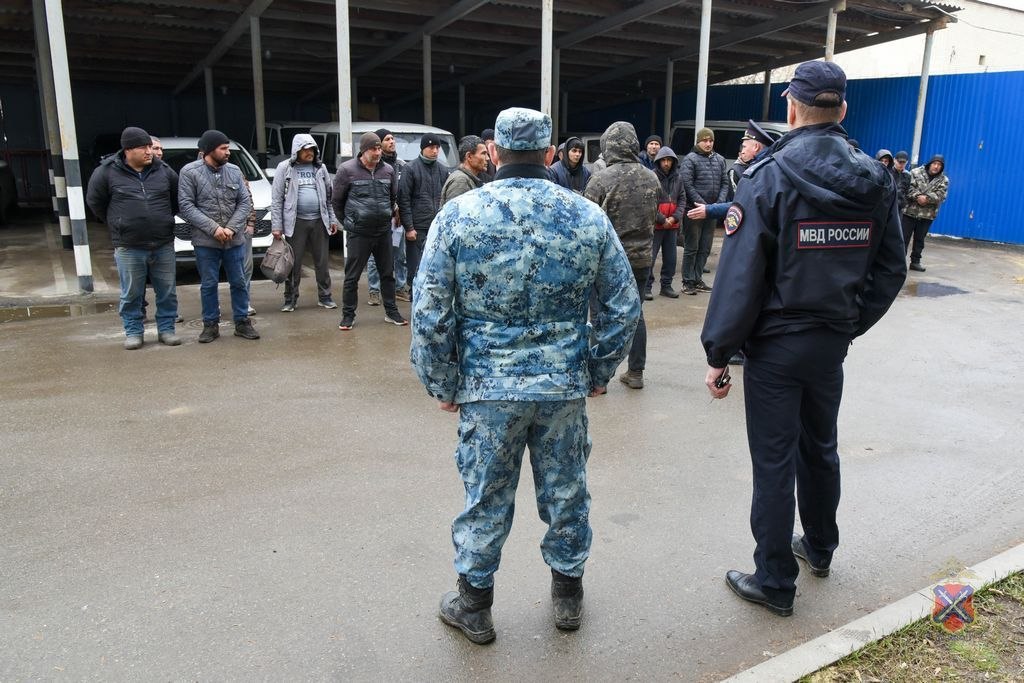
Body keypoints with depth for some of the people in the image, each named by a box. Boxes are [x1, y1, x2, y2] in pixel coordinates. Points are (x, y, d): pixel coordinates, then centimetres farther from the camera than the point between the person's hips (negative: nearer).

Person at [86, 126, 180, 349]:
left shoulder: (164, 171, 4)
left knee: (167, 291, 7)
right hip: (128, 247, -2)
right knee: (132, 294, 6)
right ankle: (133, 332, 18)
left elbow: (178, 198, 18)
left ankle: (166, 329, 19)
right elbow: (94, 201, 10)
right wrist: (117, 223, 12)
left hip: (164, 245, 2)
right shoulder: (107, 172, -2)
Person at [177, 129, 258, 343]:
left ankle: (242, 322, 19)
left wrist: (231, 228, -10)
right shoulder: (190, 172, -4)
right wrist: (213, 228, -15)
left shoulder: (234, 171, 5)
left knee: (239, 283, 8)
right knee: (208, 285, 6)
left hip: (235, 240, 3)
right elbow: (186, 206, -8)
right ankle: (211, 325, 18)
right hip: (205, 241, -3)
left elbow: (245, 202, 4)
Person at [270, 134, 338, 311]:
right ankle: (290, 299, 12)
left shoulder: (320, 168, 10)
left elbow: (329, 195, 13)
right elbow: (276, 199, -3)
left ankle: (324, 297, 18)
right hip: (296, 222, -3)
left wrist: (333, 219, 7)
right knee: (294, 263, 2)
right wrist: (276, 225, -8)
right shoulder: (285, 168, 0)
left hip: (319, 221, 3)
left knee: (322, 262, 8)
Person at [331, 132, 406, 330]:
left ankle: (391, 312, 22)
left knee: (388, 274, 11)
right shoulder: (347, 170, -7)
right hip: (359, 233, -4)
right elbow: (336, 200, 1)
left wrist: (387, 216, 14)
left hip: (384, 231, 4)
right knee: (352, 276, 1)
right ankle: (348, 315, 13)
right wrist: (348, 222, 5)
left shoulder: (388, 170, 4)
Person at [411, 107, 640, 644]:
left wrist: (442, 384, 3)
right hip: (565, 386, 2)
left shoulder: (458, 215, -8)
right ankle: (568, 592, 37)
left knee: (485, 498, 14)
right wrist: (598, 372, 12)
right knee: (566, 493, 18)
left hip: (488, 386, -1)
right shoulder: (588, 217, -3)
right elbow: (623, 308, 1)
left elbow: (430, 314, -9)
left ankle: (474, 605, 31)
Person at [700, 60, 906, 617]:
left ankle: (774, 582, 16)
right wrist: (851, 325, 14)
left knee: (775, 461, 4)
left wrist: (719, 352, -13)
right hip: (833, 342, 6)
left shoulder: (768, 177, -15)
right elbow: (890, 271, 5)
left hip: (775, 344, -5)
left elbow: (739, 275, -19)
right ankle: (819, 548, 43)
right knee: (820, 447, 23)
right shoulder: (876, 180, 1)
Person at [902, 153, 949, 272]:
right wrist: (918, 197, -24)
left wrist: (927, 198, -22)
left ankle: (915, 261, 18)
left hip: (927, 215, 3)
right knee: (904, 237, -1)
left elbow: (940, 195, -7)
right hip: (910, 211, -2)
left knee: (920, 239, 10)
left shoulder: (943, 180, 5)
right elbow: (909, 188, -11)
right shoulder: (916, 172, -1)